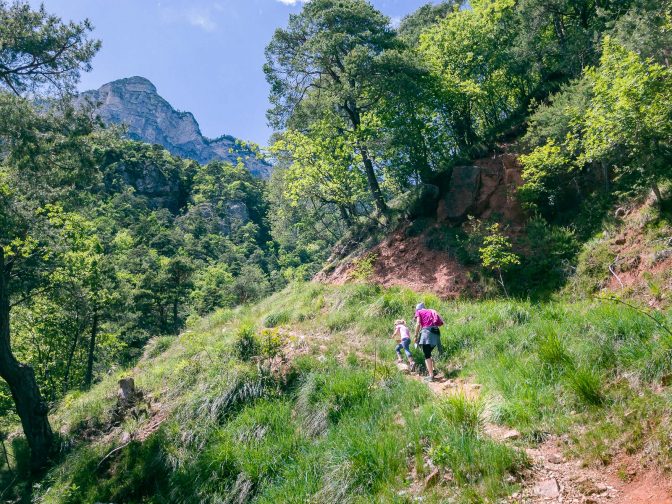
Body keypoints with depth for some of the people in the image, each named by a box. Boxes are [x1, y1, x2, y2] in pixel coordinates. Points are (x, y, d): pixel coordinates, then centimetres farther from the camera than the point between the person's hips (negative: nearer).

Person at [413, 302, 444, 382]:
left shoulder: (419, 312, 13)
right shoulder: (431, 312, 28)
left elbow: (418, 324, -2)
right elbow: (439, 323, 16)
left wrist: (416, 336, 2)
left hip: (427, 331, -6)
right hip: (436, 333, 6)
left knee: (427, 355, -6)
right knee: (428, 353, 22)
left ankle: (431, 376, -14)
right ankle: (432, 370, 18)